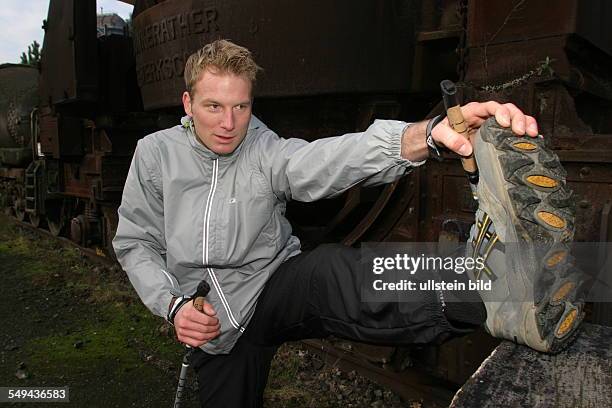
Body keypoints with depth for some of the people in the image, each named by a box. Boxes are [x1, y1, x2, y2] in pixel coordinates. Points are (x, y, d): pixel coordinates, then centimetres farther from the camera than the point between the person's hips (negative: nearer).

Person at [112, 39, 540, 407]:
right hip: (213, 327, 4)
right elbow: (135, 243, 3)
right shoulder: (154, 154, -4)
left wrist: (429, 132, -49)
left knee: (329, 270, -34)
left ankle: (486, 305, -48)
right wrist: (172, 305, -14)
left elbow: (331, 157, -31)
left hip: (276, 289, -3)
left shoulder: (268, 153, -10)